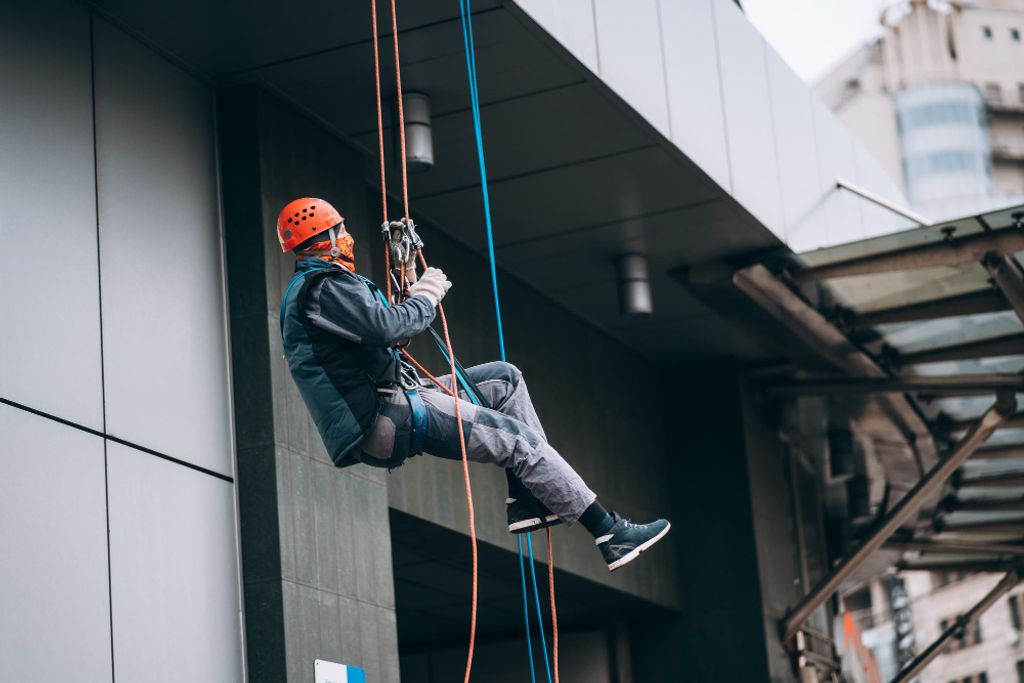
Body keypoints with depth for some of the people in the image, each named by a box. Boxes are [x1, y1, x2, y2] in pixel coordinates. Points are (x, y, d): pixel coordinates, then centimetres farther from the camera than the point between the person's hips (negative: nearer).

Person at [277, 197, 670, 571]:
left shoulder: (309, 290, 22)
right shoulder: (323, 286, -12)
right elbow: (388, 327, -25)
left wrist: (411, 290, 21)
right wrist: (425, 295, -6)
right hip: (386, 418, -11)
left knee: (503, 378, 14)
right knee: (515, 435, -11)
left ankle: (530, 497, 3)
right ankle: (612, 534, -8)